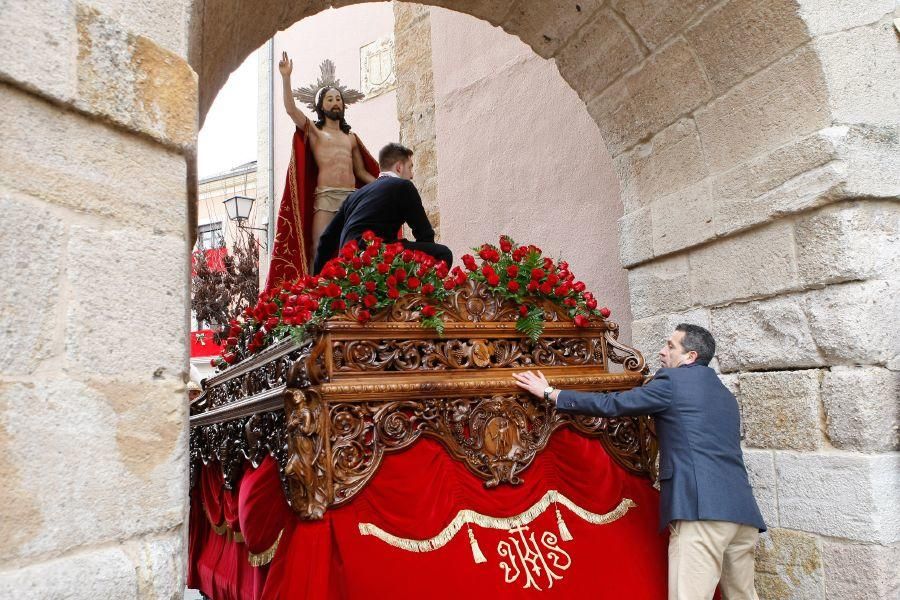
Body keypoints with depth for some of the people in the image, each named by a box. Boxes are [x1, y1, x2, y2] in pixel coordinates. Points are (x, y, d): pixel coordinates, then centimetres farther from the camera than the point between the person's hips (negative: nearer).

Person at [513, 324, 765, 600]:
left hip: (701, 507, -9)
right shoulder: (725, 394, 24)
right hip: (742, 510, 9)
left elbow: (611, 404, -1)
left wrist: (550, 393, 7)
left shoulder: (672, 381, 1)